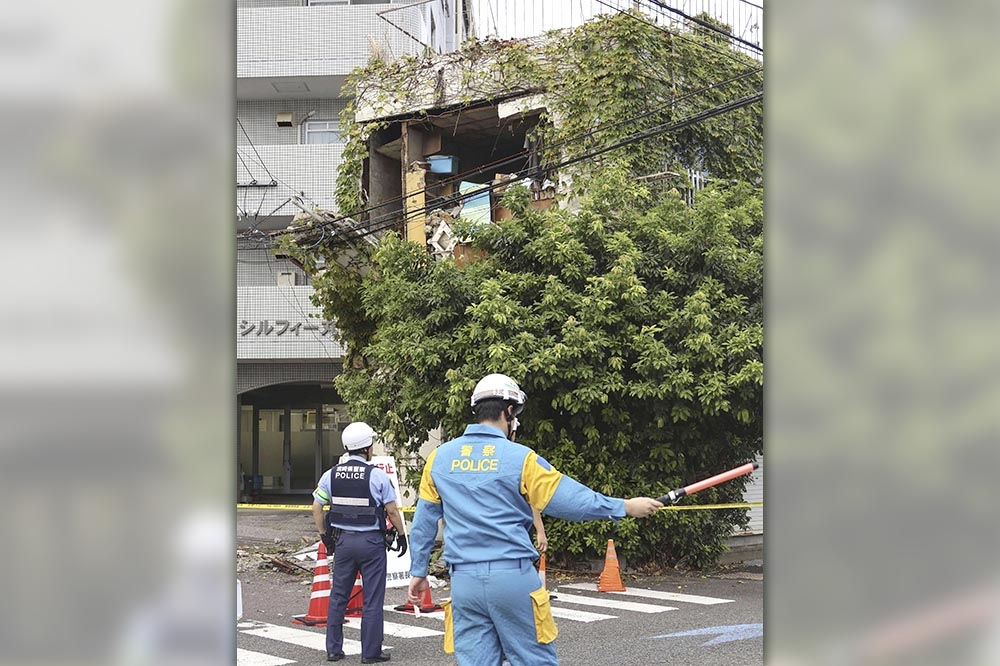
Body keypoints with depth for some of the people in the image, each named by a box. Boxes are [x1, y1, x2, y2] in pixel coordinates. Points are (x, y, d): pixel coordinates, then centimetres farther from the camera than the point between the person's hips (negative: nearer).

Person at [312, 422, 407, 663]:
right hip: (371, 542, -4)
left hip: (343, 541, 4)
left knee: (338, 597, 13)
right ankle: (371, 652, 6)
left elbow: (316, 509, 5)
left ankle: (333, 650, 17)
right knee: (372, 600, 3)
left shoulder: (331, 475, 1)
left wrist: (325, 535, 17)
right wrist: (401, 535, 5)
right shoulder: (377, 476, -10)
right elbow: (392, 511, -7)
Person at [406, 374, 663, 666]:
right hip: (512, 576, -4)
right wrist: (626, 507, 6)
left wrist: (417, 571, 22)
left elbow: (423, 521, 12)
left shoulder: (439, 458, 6)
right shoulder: (519, 458, -6)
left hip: (464, 581, 4)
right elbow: (571, 500, -4)